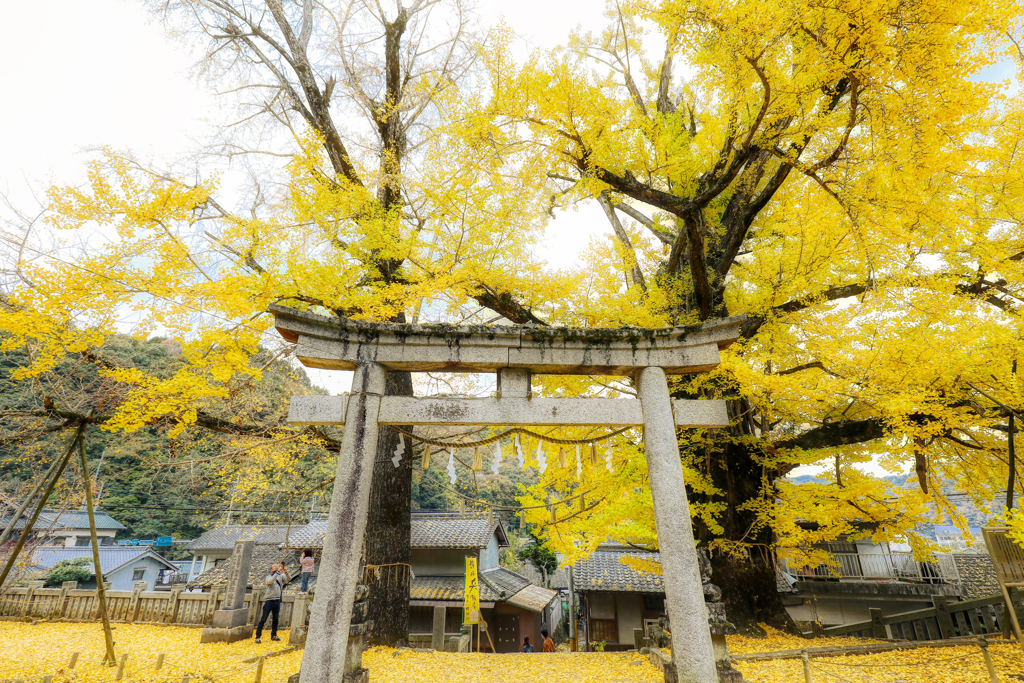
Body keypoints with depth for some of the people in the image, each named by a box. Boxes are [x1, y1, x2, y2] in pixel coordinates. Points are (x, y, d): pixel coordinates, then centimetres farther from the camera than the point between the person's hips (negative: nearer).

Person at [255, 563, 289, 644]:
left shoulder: (281, 576, 5)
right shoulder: (269, 576, -3)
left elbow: (287, 580, -9)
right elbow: (270, 581, -25)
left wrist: (286, 572, -27)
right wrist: (278, 571, -33)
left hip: (277, 600, 4)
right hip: (269, 600, -4)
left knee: (275, 619, 11)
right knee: (263, 619, -4)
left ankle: (273, 635, 22)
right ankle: (258, 636, 5)